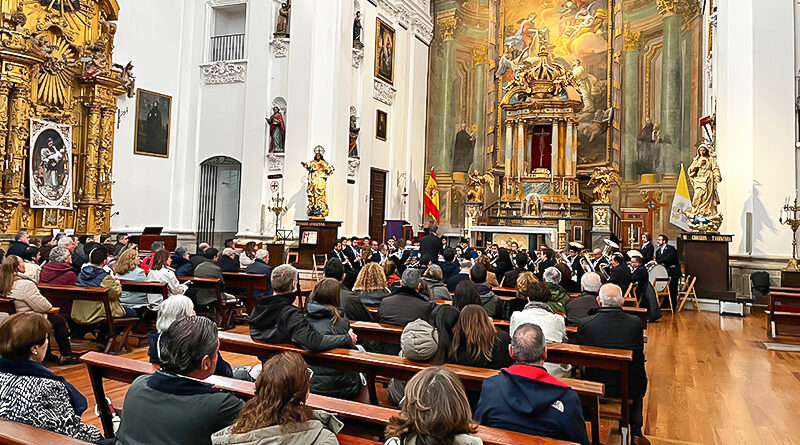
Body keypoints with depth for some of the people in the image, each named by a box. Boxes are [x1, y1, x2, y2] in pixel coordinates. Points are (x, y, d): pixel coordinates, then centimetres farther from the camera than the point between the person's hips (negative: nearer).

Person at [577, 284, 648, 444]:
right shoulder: (635, 323, -14)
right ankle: (636, 432, 36)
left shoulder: (585, 324, -16)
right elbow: (639, 355, 0)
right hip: (628, 389, 1)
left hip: (595, 387, 0)